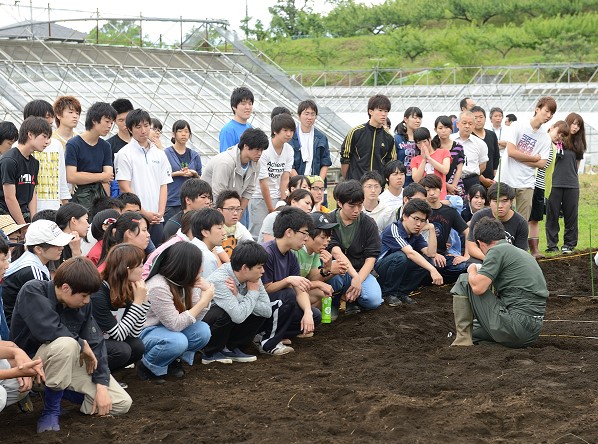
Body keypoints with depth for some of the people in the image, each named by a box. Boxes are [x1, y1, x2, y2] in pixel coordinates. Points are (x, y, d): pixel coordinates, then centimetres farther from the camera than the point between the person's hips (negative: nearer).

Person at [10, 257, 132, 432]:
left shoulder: (82, 303, -5)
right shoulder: (32, 292, -22)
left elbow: (95, 342, -4)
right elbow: (49, 331, -35)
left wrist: (102, 386, -12)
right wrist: (83, 345, -19)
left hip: (71, 362, 6)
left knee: (122, 403, -5)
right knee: (66, 344, -39)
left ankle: (58, 391, 11)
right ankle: (51, 410, -18)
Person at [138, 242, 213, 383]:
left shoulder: (184, 282, -5)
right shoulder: (158, 287, -29)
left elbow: (194, 318, -6)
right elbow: (175, 325, -28)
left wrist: (205, 294, -21)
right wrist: (203, 301, -26)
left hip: (166, 329, 8)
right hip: (144, 333, -8)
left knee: (203, 331, -15)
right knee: (178, 341, -35)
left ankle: (174, 360, 8)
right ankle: (146, 366, -8)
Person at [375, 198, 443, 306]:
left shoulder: (416, 234, 4)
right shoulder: (393, 230, -22)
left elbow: (431, 254, -9)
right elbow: (410, 253, -35)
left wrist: (431, 229, -14)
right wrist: (432, 270, -44)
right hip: (377, 270, -7)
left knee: (426, 260, -12)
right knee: (400, 257, -34)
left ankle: (401, 292, 0)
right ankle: (389, 293, -13)